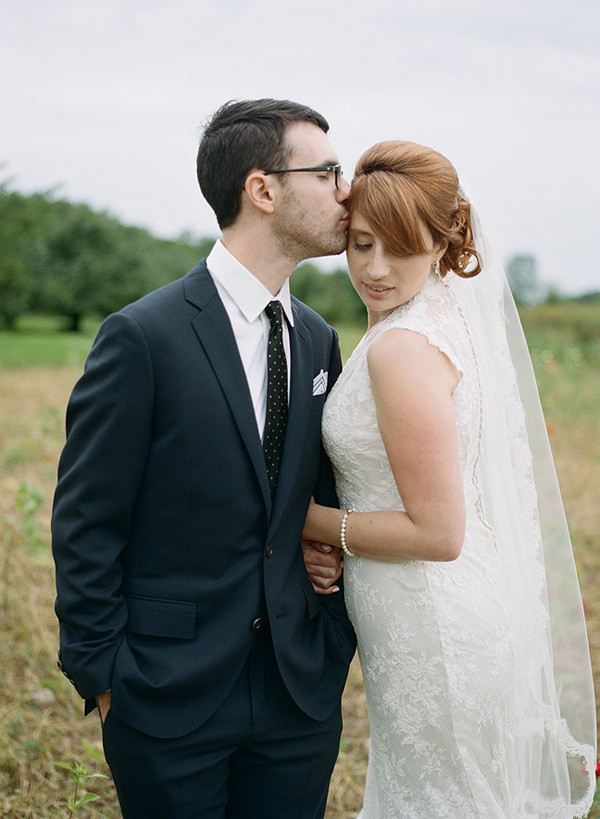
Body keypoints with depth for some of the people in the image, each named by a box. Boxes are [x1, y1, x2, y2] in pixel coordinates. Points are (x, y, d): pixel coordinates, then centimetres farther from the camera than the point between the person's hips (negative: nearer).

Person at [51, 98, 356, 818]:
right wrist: (103, 676, -8)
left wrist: (337, 640, 4)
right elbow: (84, 525, -10)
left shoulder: (317, 340, 5)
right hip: (172, 701, -5)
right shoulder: (143, 336, -13)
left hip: (301, 694, 5)